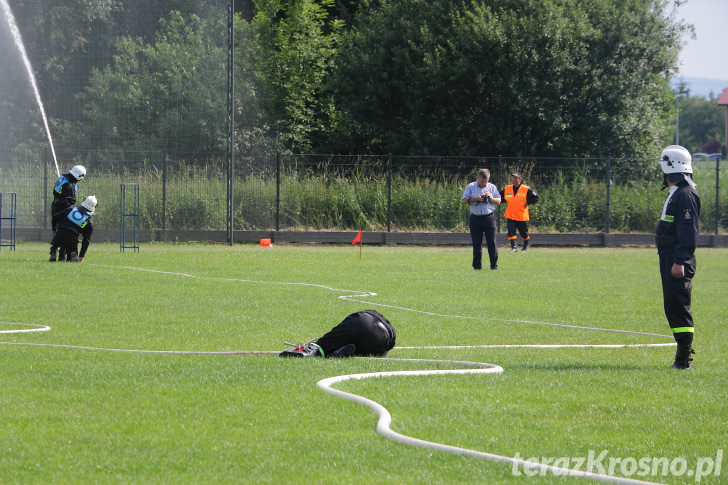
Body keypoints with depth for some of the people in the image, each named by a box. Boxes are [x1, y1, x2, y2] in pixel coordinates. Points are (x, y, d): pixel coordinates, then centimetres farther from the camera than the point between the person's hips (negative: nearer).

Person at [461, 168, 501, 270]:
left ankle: (494, 265, 2)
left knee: (491, 242, -3)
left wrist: (490, 197, -8)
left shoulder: (492, 187, 11)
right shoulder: (470, 187, 7)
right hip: (475, 218, 0)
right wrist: (475, 198, -12)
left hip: (489, 218, 0)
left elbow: (498, 202, 10)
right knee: (476, 244, 1)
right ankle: (477, 266, 7)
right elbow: (463, 200, 0)